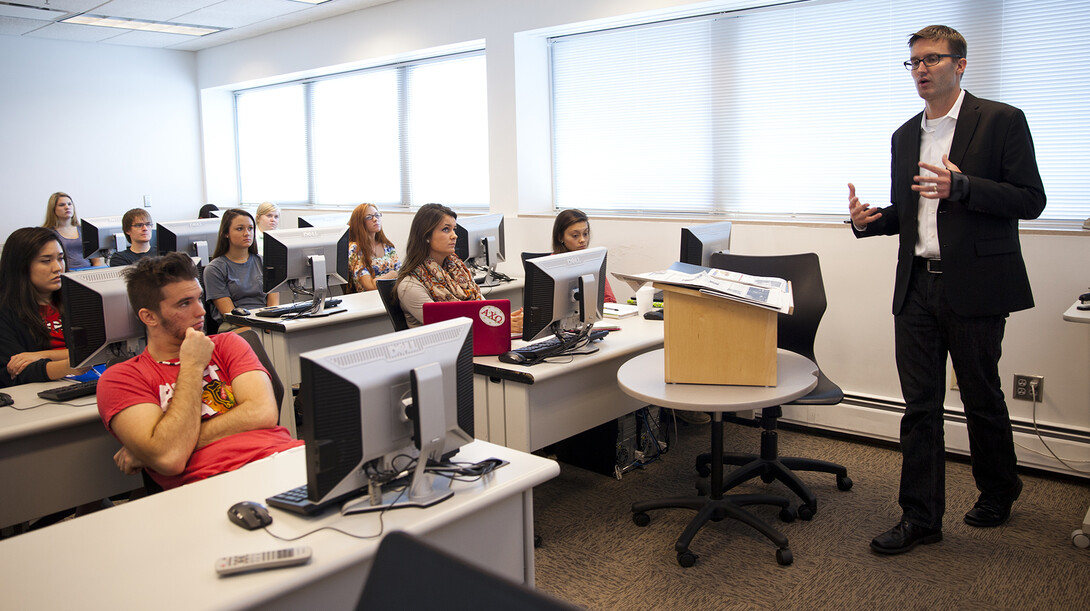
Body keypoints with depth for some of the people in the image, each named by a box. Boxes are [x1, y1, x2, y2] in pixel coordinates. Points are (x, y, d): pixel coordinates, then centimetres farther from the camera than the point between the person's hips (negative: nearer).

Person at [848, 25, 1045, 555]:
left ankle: (998, 494, 34)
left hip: (974, 288, -4)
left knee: (982, 400, 10)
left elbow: (1031, 200, -8)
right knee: (920, 406, 5)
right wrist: (869, 219, 0)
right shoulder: (905, 136, 15)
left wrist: (961, 186, -21)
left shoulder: (1001, 120, -2)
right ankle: (920, 517, 13)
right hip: (917, 288, 5)